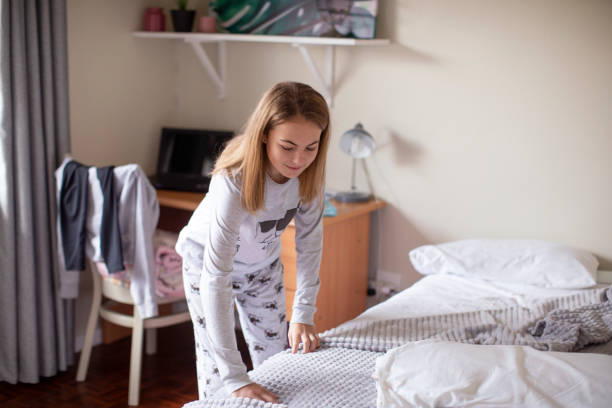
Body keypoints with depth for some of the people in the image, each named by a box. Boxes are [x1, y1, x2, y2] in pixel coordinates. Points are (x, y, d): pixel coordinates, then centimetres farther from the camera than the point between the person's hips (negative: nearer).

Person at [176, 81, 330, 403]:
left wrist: (303, 314, -17)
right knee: (217, 373, 1)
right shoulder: (234, 182, -41)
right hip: (207, 260, -5)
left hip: (264, 262, 5)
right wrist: (234, 378, -46)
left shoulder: (309, 171, -25)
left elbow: (309, 240, -12)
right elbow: (216, 278, -43)